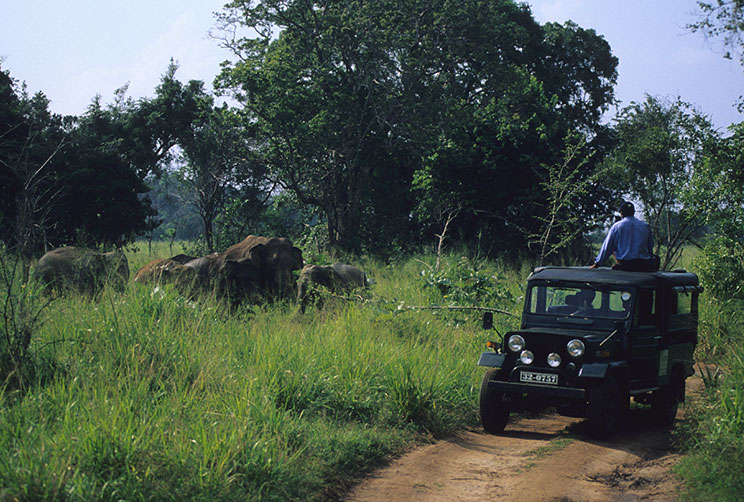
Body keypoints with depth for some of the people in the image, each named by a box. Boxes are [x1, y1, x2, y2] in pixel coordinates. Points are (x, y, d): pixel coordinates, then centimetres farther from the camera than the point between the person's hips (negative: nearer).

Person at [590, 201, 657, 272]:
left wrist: (597, 263, 13)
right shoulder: (645, 226, 10)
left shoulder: (616, 226, 1)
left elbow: (607, 247, 4)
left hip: (625, 265, -3)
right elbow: (650, 247, 18)